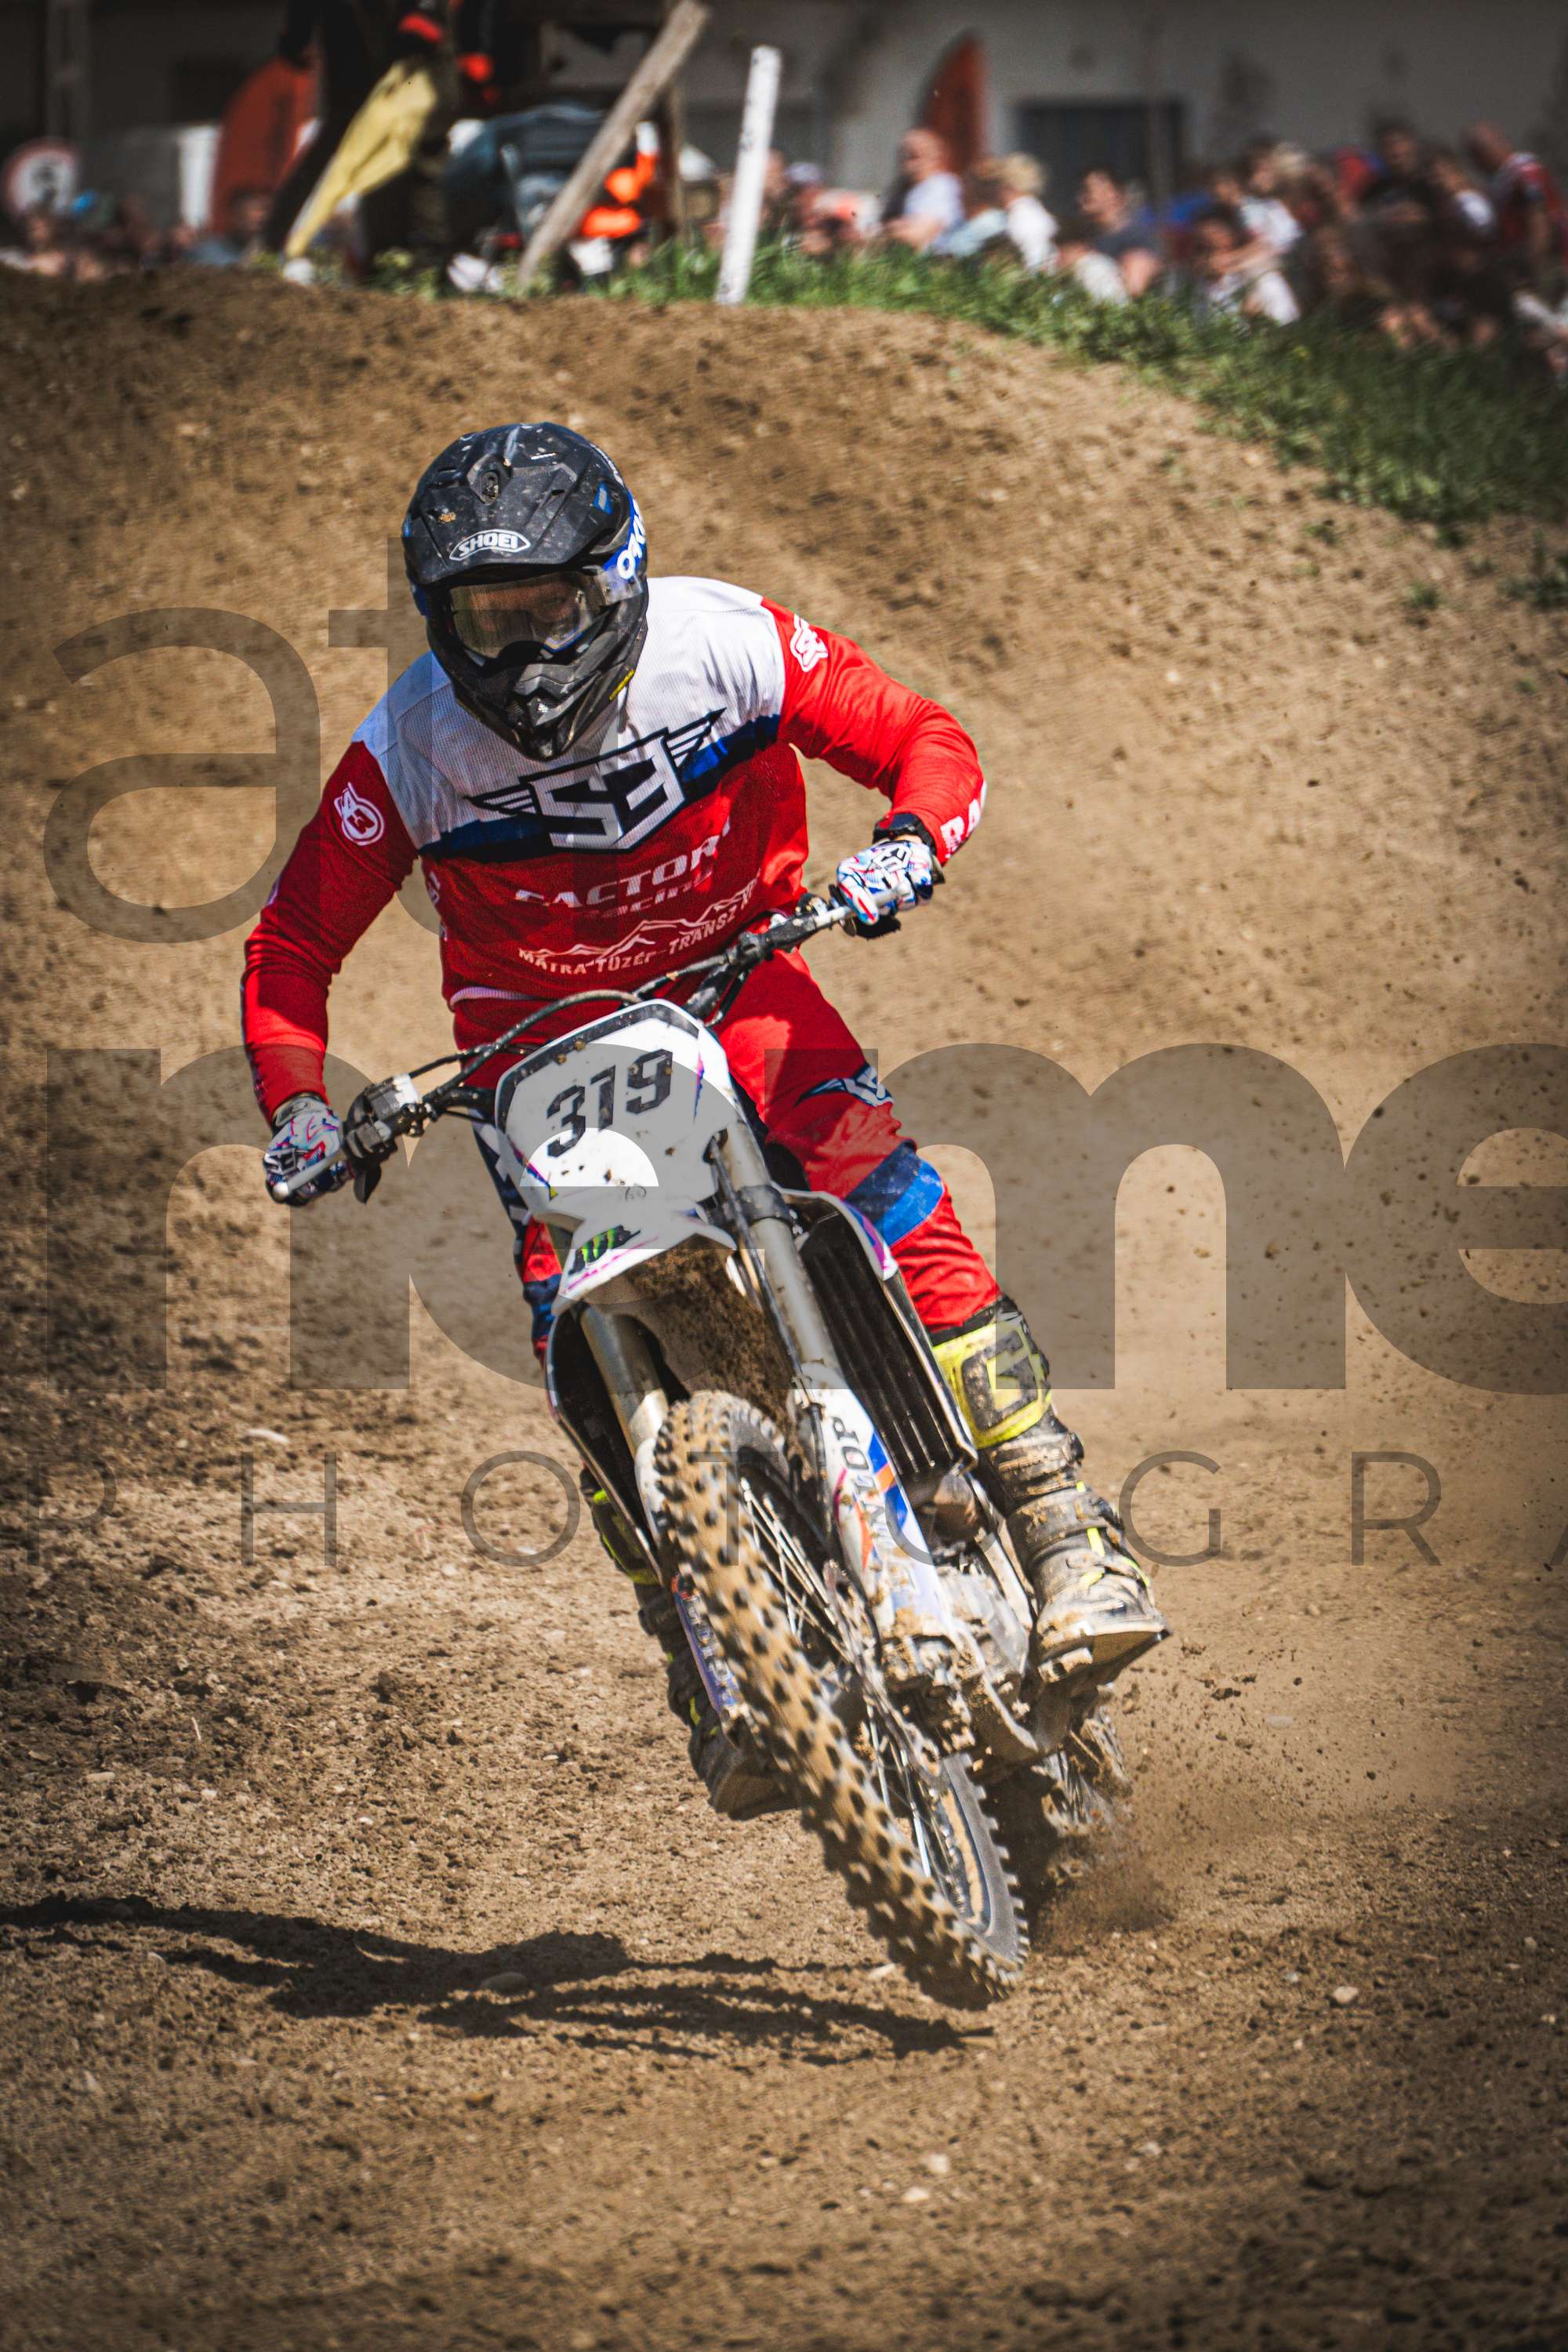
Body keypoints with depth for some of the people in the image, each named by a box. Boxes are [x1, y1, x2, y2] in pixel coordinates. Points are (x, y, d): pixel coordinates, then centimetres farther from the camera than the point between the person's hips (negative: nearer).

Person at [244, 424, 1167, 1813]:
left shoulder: (721, 644, -17)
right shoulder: (409, 753, -15)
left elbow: (925, 741, -10)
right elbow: (293, 943, -5)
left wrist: (909, 841, -32)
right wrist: (296, 1104, -21)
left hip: (740, 989, -1)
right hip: (542, 1044, 1)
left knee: (902, 1214, -25)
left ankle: (1071, 1547, -23)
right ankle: (713, 1668, -9)